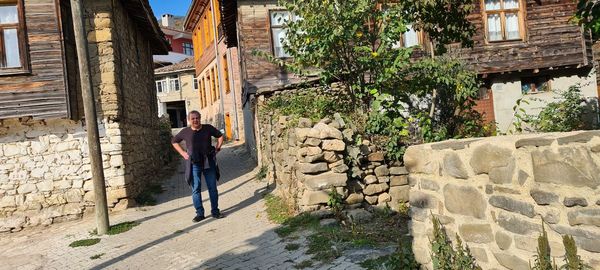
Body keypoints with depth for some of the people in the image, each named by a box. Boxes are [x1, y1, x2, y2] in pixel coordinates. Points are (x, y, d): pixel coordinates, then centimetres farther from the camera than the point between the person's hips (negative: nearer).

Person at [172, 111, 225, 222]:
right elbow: (174, 141, 16)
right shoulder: (185, 132, 1)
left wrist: (217, 148, 3)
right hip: (194, 164, 0)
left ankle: (215, 211, 16)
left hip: (209, 163, 1)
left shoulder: (208, 128, 1)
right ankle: (199, 213, 11)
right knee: (195, 189, 2)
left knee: (212, 188, 5)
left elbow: (220, 136, 15)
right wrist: (183, 153, 5)